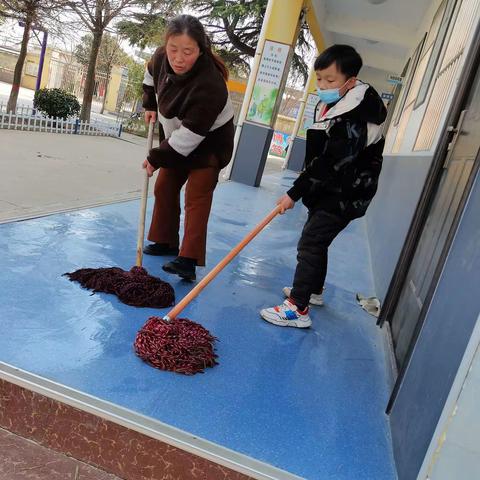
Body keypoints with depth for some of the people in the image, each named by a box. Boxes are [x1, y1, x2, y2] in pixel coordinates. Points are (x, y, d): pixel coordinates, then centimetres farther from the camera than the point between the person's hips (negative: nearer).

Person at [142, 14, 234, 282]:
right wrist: (150, 106, 5)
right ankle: (167, 241, 25)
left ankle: (189, 260, -17)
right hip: (176, 140, 8)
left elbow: (190, 135, -33)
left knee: (197, 197, -15)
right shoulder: (162, 58, -14)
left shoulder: (210, 86, -36)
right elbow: (151, 75, 13)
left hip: (209, 144, -7)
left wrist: (157, 158, -25)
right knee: (164, 189, 11)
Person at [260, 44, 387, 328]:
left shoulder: (353, 120, -27)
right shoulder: (330, 105, 4)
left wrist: (295, 193, -21)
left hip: (344, 195, -10)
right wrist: (301, 189, 20)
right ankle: (314, 290, 38)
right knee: (316, 241, 20)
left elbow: (328, 165, -27)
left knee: (310, 244, -12)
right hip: (328, 190, 10)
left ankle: (299, 309, -6)